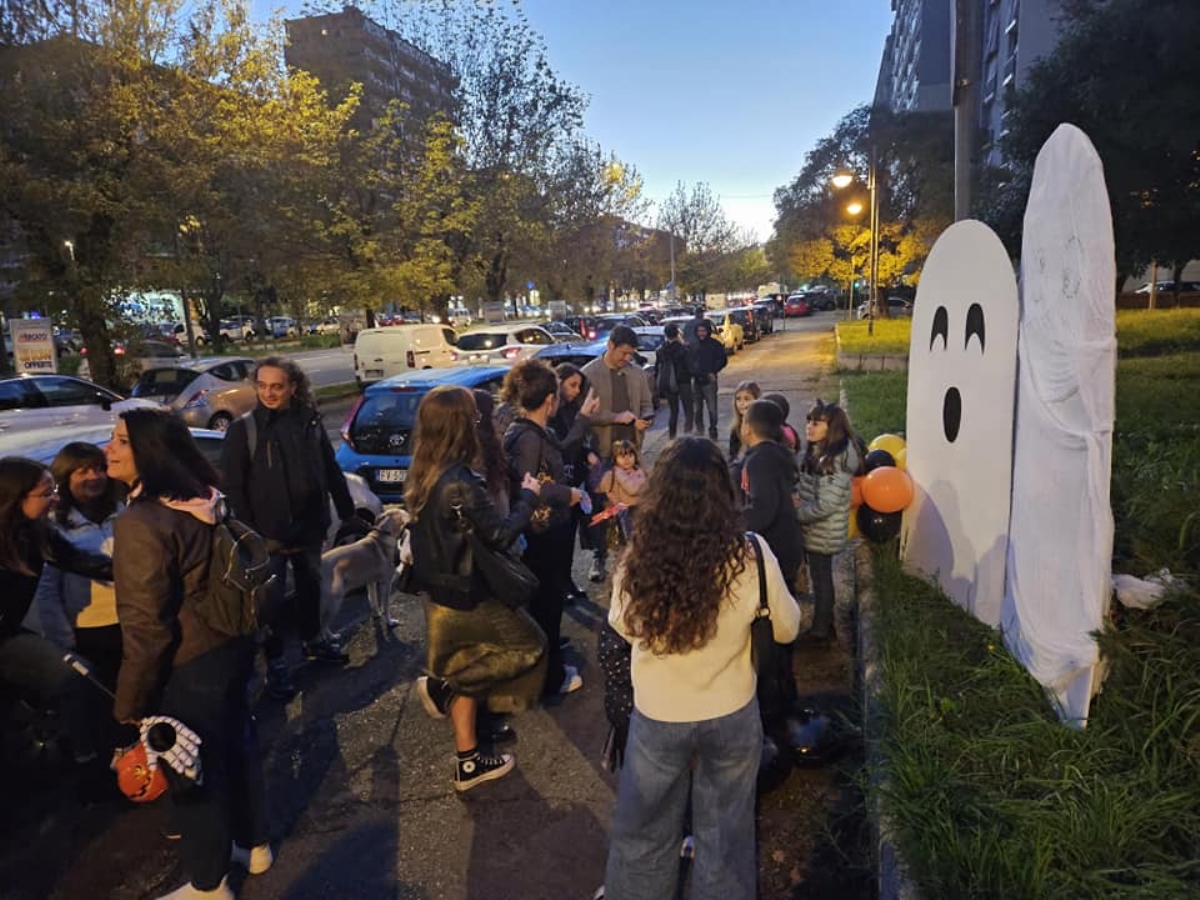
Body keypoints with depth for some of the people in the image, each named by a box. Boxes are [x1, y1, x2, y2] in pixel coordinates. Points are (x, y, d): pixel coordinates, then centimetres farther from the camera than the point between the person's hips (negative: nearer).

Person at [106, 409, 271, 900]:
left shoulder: (140, 523, -25)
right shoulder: (208, 500, 1)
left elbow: (147, 628, -22)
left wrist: (129, 702, -10)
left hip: (187, 669, -8)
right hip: (231, 648, 8)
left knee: (192, 771, 12)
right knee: (236, 748, 23)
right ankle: (254, 845, 44)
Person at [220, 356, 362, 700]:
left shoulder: (310, 422, 1)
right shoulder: (243, 429, -10)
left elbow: (331, 471, 8)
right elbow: (232, 486, -9)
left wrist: (348, 513, 10)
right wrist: (250, 534, -13)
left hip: (309, 526, 4)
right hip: (269, 532, -4)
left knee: (310, 585, 19)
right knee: (272, 597, 4)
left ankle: (312, 640, 40)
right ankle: (275, 661, 21)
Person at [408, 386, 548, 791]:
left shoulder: (422, 474, -1)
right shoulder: (460, 483, -29)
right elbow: (500, 535, -22)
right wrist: (527, 497, -6)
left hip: (438, 590, 9)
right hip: (465, 594, -9)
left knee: (468, 664, 21)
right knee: (528, 645, 11)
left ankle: (468, 761, 31)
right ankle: (442, 687, 10)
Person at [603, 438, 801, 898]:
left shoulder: (638, 559, -22)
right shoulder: (752, 557, -22)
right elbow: (787, 629, -3)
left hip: (657, 717, 0)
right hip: (731, 716, 0)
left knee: (644, 831, 24)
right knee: (724, 833, 23)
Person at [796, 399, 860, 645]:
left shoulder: (833, 461, -25)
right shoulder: (818, 452, 4)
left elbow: (826, 506, -27)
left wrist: (796, 514, -17)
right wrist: (798, 508, 1)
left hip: (822, 534, -9)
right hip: (818, 531, 9)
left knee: (821, 580, 6)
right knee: (821, 578, 20)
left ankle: (820, 631, 23)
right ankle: (824, 626, 35)